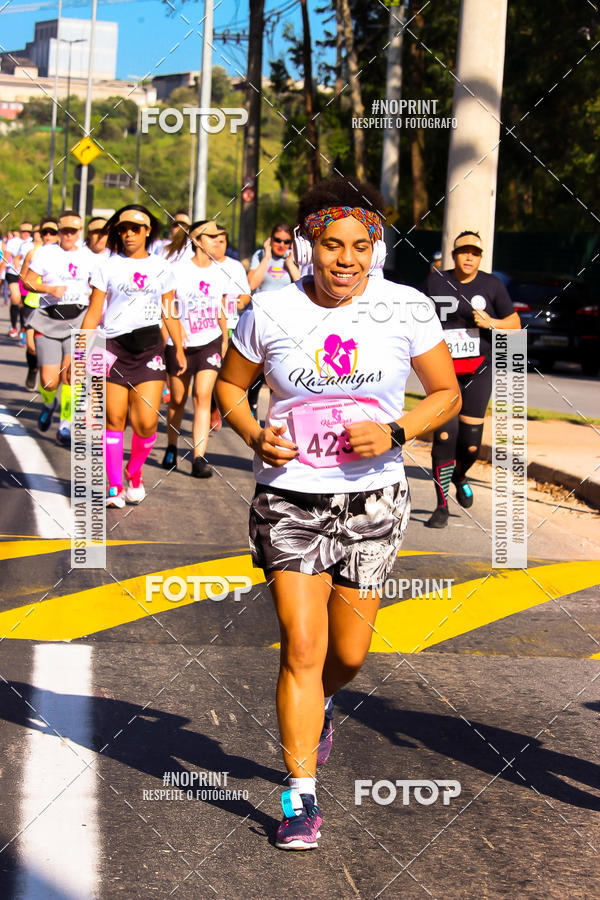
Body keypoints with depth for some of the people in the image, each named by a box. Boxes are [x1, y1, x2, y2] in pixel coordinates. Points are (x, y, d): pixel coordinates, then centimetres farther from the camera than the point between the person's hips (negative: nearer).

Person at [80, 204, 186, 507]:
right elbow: (93, 314, 5)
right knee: (114, 420, -2)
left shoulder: (161, 268, 11)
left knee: (146, 422, -7)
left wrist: (179, 348, 16)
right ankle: (114, 486, 9)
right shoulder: (108, 267, 6)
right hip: (114, 347, -1)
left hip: (149, 348, 1)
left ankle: (135, 473, 19)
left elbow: (169, 313, 18)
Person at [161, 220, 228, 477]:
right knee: (177, 400, 10)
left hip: (210, 343, 2)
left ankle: (199, 458, -17)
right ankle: (171, 448, 34)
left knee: (203, 396, -13)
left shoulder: (218, 274, 5)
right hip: (180, 345, -2)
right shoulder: (178, 270, -8)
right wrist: (172, 335, -19)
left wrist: (225, 341, 20)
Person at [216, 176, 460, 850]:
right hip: (289, 498, -1)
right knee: (301, 649, -7)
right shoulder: (271, 312, -4)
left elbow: (447, 394, 5)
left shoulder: (407, 309, -4)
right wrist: (255, 436, -9)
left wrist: (394, 433, -12)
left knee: (348, 654, 8)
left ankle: (320, 705, 45)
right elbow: (229, 385, 11)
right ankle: (301, 798, 5)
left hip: (371, 498, 1)